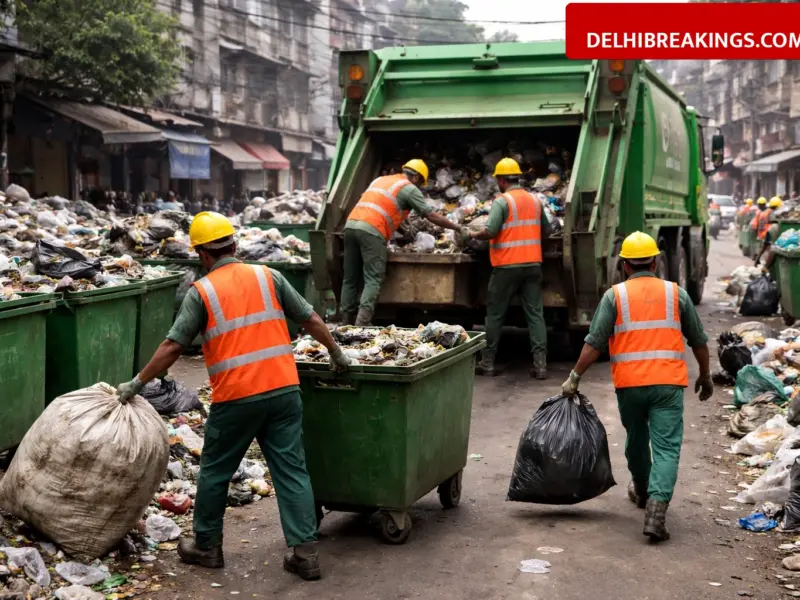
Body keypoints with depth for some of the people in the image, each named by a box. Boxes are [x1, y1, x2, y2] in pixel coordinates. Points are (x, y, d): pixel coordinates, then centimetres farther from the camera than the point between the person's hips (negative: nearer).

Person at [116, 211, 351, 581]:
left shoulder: (201, 291, -2)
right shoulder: (268, 276, 7)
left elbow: (172, 347, -3)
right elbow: (311, 319, 10)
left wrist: (137, 383, 7)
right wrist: (335, 352, 25)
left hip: (236, 397, -3)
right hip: (283, 390, 3)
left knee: (215, 471, 15)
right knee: (291, 471, 6)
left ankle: (207, 546, 26)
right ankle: (305, 552, 4)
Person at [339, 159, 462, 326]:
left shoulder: (380, 179, 28)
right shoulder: (410, 189, 7)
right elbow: (432, 216, 5)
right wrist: (458, 228, 14)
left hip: (351, 224, 7)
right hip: (371, 231, -7)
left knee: (350, 279, 11)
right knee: (373, 280, -7)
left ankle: (347, 323, 13)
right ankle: (362, 324, -18)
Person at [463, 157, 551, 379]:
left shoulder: (502, 201, -9)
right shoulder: (535, 200, 11)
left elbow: (490, 232, -17)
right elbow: (545, 229, 19)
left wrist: (472, 235, 1)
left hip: (507, 266, -5)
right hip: (533, 264, 5)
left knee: (495, 314, 6)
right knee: (535, 314, 3)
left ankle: (487, 362, 12)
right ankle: (540, 364, -4)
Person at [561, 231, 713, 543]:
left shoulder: (615, 295, 1)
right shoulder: (676, 293, 6)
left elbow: (594, 342, -5)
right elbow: (698, 340, 12)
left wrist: (574, 377, 2)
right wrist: (705, 376, 26)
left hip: (629, 383, 1)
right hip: (668, 382, -1)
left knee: (636, 439, 22)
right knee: (666, 447, -3)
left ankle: (642, 490, 44)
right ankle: (656, 509, -18)